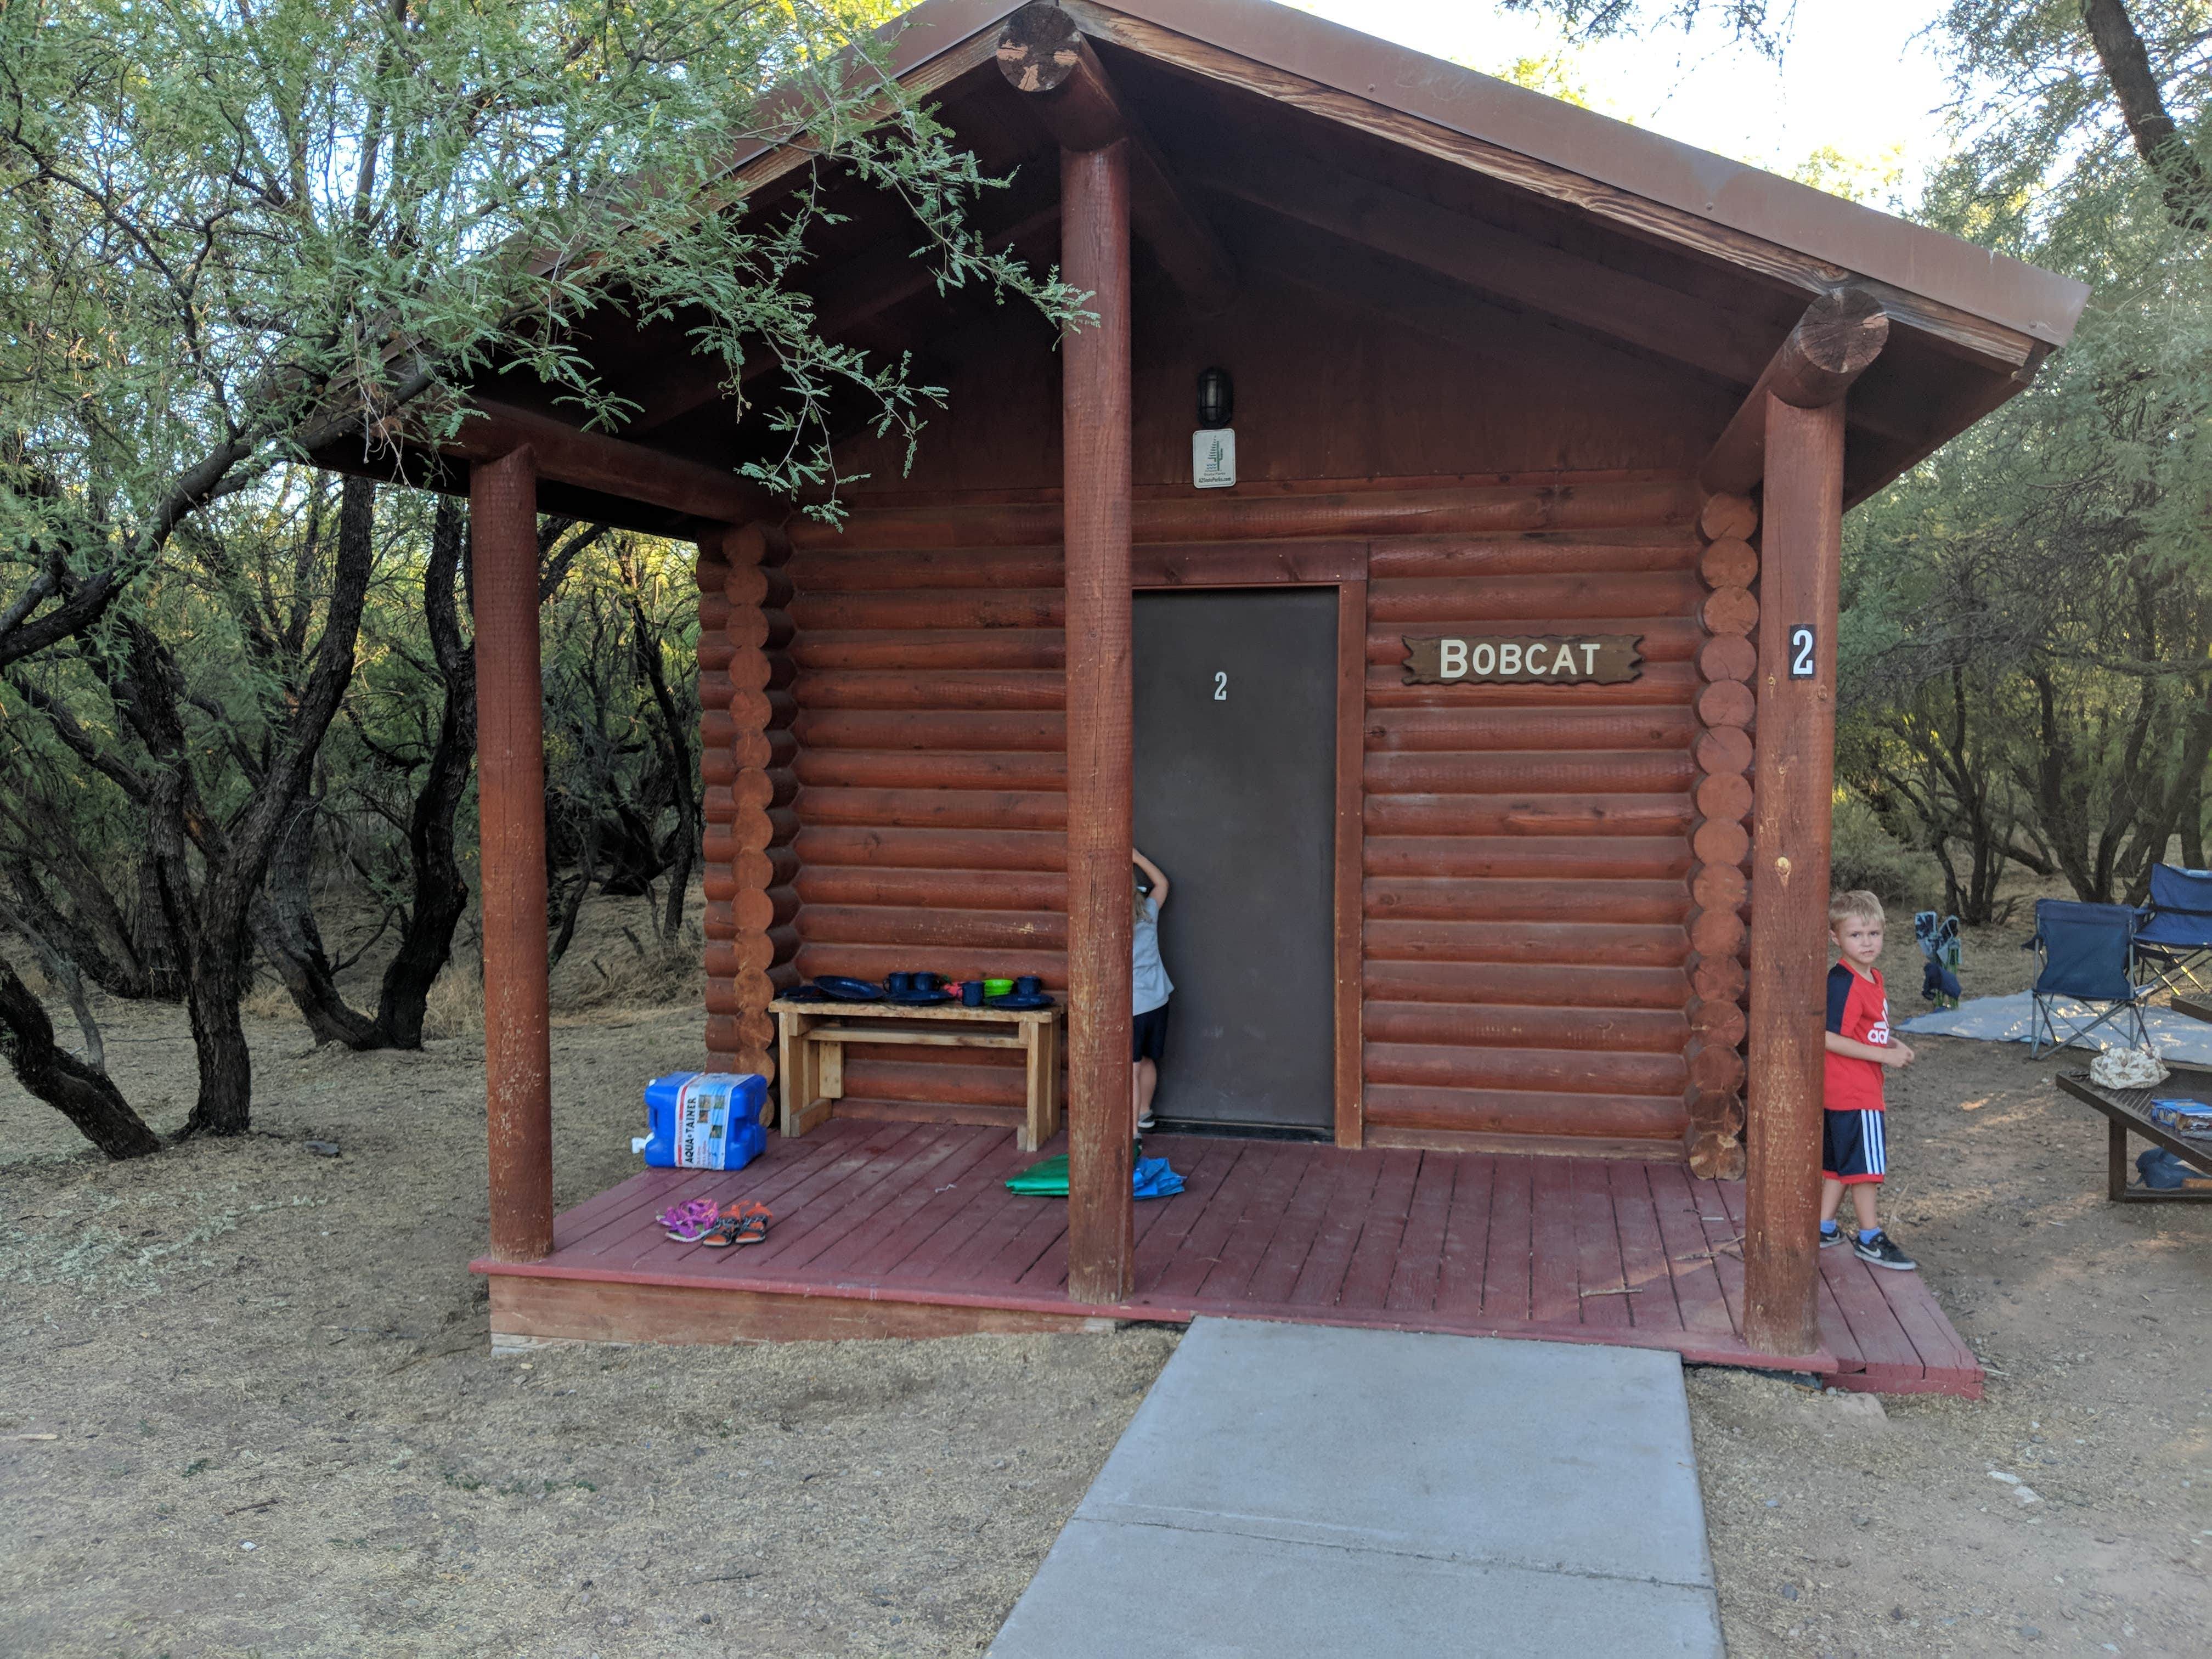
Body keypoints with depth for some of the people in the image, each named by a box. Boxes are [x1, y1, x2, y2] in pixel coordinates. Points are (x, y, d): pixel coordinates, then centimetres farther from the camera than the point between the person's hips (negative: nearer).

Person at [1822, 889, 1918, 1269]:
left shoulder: (1873, 977, 10)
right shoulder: (1842, 983, -20)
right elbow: (1828, 1038, -25)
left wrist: (1893, 1045, 4)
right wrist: (1884, 1055, -21)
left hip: (1861, 1087, 9)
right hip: (1853, 1092, -9)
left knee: (1839, 1161, 16)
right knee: (1865, 1165, 0)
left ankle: (1825, 1228, 25)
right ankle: (1870, 1240, 11)